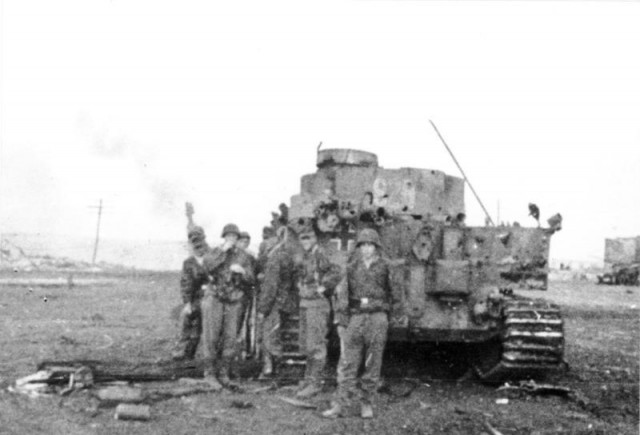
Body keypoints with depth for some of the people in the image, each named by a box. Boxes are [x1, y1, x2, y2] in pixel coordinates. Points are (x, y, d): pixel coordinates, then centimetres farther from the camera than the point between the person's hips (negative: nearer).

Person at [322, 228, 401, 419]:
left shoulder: (385, 268, 4)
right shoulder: (352, 268, 8)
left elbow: (394, 296, 10)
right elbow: (343, 295, 8)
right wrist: (341, 322, 3)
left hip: (377, 319, -1)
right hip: (355, 318, 1)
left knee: (373, 364, 4)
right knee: (347, 363, -1)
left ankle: (366, 403, 16)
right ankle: (338, 405, 2)